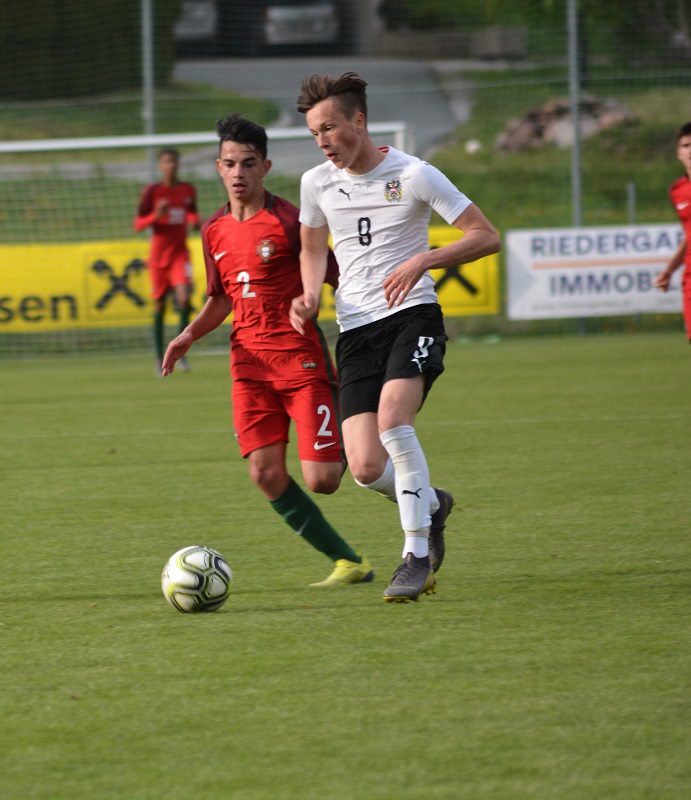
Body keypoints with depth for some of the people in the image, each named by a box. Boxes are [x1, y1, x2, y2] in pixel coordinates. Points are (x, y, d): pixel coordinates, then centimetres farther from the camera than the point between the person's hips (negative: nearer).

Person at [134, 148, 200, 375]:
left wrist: (195, 221, 0)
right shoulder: (152, 191, -5)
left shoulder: (188, 190, 5)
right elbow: (138, 224, -5)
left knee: (184, 298, -19)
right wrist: (156, 216, -24)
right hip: (158, 255, -1)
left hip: (180, 253, 1)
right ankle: (159, 358, 15)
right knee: (159, 307, 3)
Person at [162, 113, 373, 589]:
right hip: (250, 363, 5)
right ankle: (349, 562, 4)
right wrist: (189, 336, 7)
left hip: (301, 358, -5)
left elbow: (338, 279, -4)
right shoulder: (214, 232, 10)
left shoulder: (288, 222, -9)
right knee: (266, 474, -8)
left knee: (321, 479, -11)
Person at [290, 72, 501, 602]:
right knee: (366, 468, -11)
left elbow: (486, 237, -5)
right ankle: (432, 504, 24)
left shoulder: (413, 175, -6)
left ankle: (417, 555, -20)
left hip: (413, 315, -4)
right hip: (356, 328, 4)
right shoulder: (317, 183, 7)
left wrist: (423, 260, -18)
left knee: (392, 415, -31)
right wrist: (310, 296, 5)